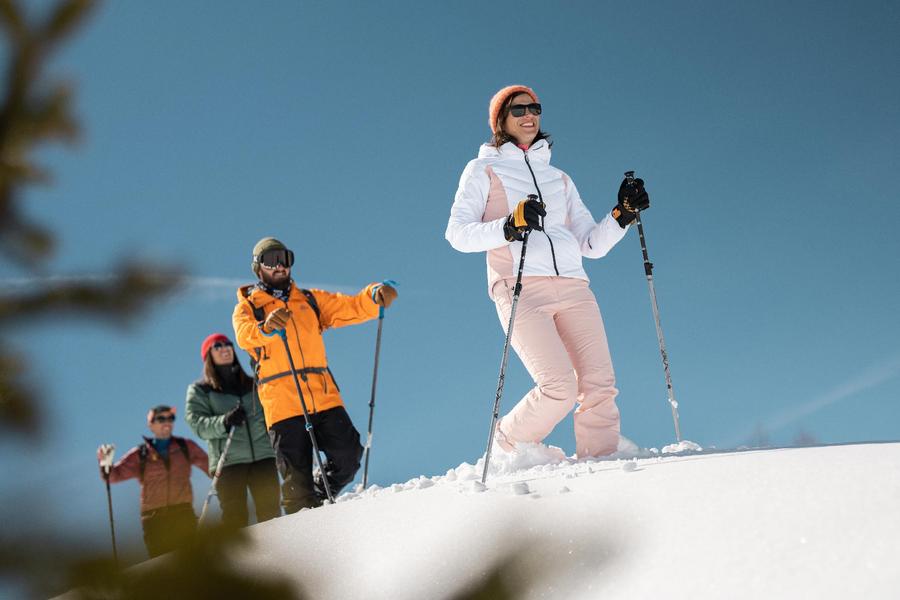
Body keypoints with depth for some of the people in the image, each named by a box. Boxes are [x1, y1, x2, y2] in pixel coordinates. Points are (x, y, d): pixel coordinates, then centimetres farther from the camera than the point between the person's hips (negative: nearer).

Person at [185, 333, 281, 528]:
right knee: (234, 517, -11)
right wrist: (224, 422, -20)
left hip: (263, 455, 3)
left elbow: (269, 414, 26)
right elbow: (197, 424, -1)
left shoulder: (252, 384, 23)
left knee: (270, 512, -7)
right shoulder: (199, 390, 13)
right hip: (228, 460, -3)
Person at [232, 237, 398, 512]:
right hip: (282, 404, -3)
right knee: (297, 478, -5)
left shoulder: (310, 300, 22)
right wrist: (267, 327, -36)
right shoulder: (247, 307, 10)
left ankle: (321, 500, 19)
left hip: (324, 397, 3)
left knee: (348, 456, -6)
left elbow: (351, 308, 12)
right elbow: (243, 335, -12)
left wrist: (375, 295, -11)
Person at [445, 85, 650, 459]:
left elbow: (591, 244, 22)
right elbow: (457, 233, 0)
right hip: (520, 288, -4)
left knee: (600, 386, -14)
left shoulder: (559, 179, 28)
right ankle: (508, 448, 4)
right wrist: (509, 226, -15)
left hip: (572, 287, 5)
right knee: (559, 388, -20)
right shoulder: (483, 170, 15)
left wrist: (623, 214, 5)